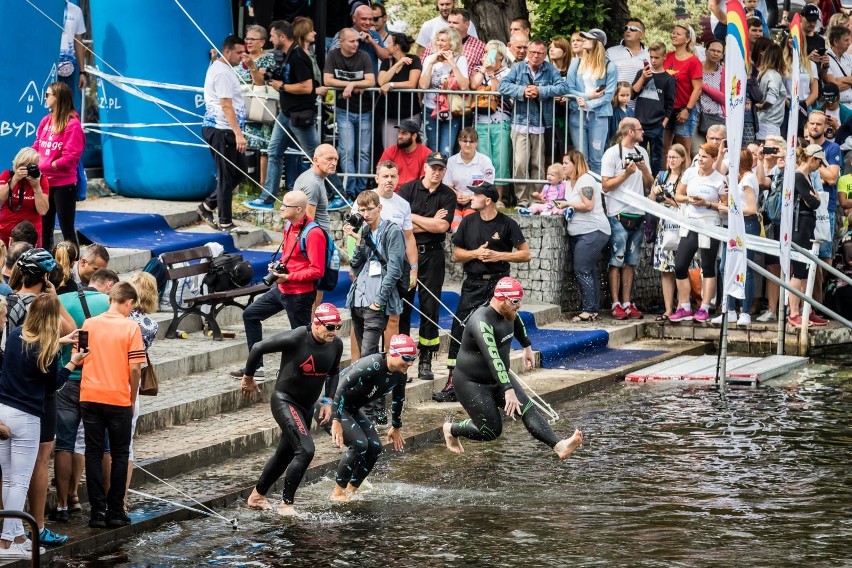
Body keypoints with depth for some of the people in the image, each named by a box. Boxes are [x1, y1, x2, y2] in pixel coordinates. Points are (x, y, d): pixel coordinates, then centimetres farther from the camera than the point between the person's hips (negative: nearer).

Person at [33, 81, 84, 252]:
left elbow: (70, 157, -18)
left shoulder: (72, 124, -13)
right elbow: (37, 148, 11)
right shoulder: (45, 121, 9)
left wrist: (45, 165, -19)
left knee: (67, 228, -1)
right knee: (44, 227, 13)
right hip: (44, 182, 7)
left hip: (64, 184, -7)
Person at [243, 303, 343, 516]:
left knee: (286, 454, 19)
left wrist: (328, 401, 7)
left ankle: (257, 496, 38)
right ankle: (287, 504, -10)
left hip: (306, 406, 8)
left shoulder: (336, 345, -3)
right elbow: (258, 348, -13)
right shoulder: (296, 338, -24)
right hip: (284, 400, -8)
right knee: (306, 450, -21)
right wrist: (248, 378, -1)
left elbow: (333, 373, 17)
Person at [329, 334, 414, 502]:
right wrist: (336, 421, -38)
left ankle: (351, 491, 12)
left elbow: (398, 400, 15)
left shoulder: (399, 375, -6)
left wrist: (396, 428, 24)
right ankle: (337, 492, -9)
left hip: (352, 409, 9)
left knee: (375, 448, -2)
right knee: (359, 444, -22)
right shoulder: (373, 365, -32)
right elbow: (341, 387, -36)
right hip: (332, 406, -9)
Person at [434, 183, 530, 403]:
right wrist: (475, 253, -8)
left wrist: (498, 256, -13)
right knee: (459, 331, -5)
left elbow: (526, 254, -2)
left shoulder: (507, 224, -2)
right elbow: (456, 254, 10)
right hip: (473, 284, 3)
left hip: (498, 284, -2)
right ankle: (452, 384, -4)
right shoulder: (468, 222, 7)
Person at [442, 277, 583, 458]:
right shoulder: (482, 322, -30)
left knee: (528, 410, -12)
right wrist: (508, 390, -49)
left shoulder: (507, 313, -1)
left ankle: (559, 447, -27)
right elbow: (493, 358, -41)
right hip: (472, 383, -8)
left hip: (499, 377, 8)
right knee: (491, 431, -6)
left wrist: (527, 346, 36)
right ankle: (451, 429, 20)